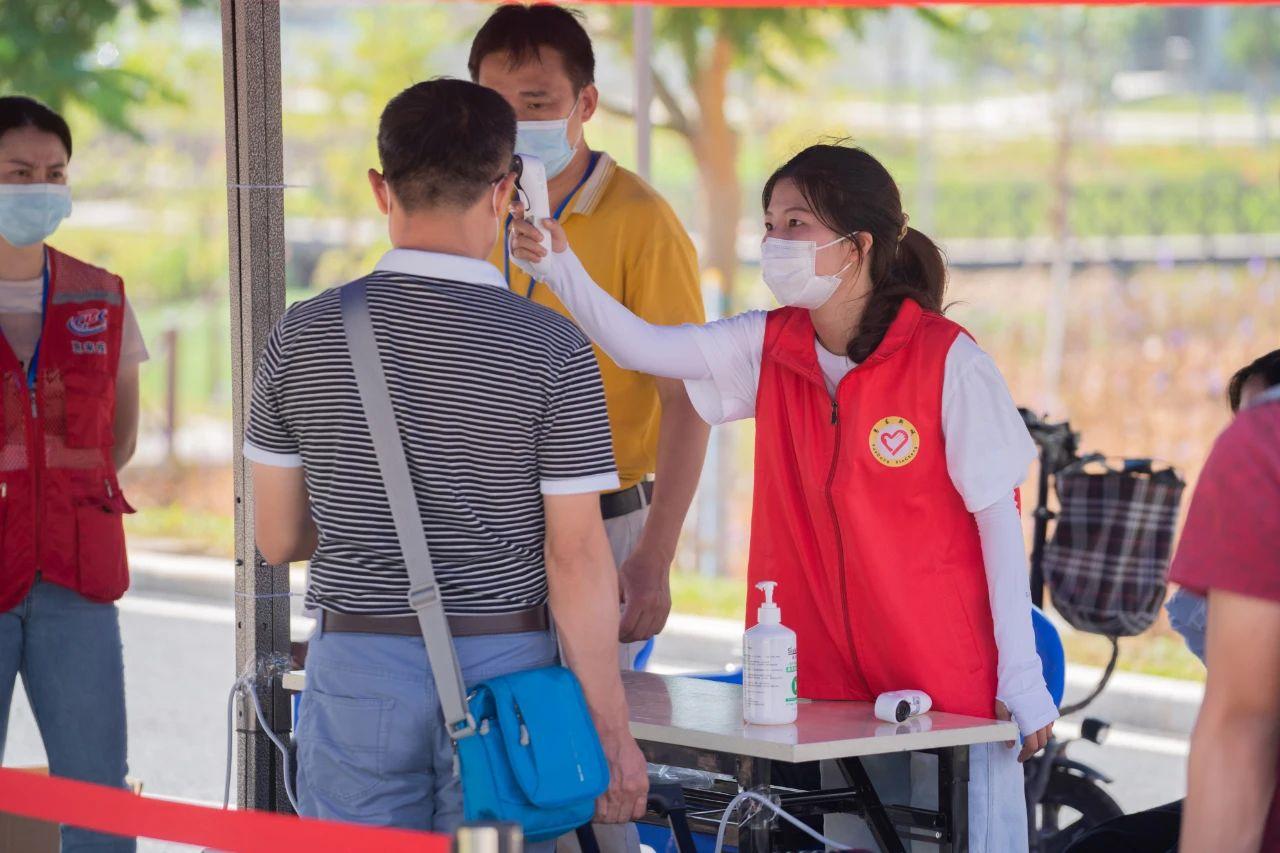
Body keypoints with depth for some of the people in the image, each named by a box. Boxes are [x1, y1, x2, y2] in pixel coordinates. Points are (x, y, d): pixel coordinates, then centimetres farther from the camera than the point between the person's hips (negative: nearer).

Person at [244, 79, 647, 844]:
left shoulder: (303, 335, -1)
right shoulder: (552, 349, -9)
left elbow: (278, 538, 6)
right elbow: (576, 557, -10)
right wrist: (615, 735, -4)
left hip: (356, 667, 2)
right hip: (501, 667, -2)